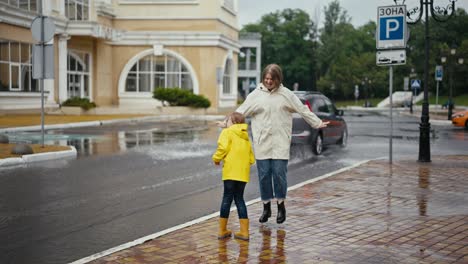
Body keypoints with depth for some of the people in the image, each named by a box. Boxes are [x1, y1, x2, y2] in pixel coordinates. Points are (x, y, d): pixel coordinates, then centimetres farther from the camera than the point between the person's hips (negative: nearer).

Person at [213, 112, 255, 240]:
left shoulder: (227, 132, 1)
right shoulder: (246, 137, 20)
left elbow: (223, 147, -15)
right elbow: (252, 158, 14)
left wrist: (217, 158, 1)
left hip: (231, 171, -5)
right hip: (243, 173, 6)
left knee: (227, 198, 1)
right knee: (239, 199, 13)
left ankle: (223, 230, 8)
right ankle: (244, 231, 9)